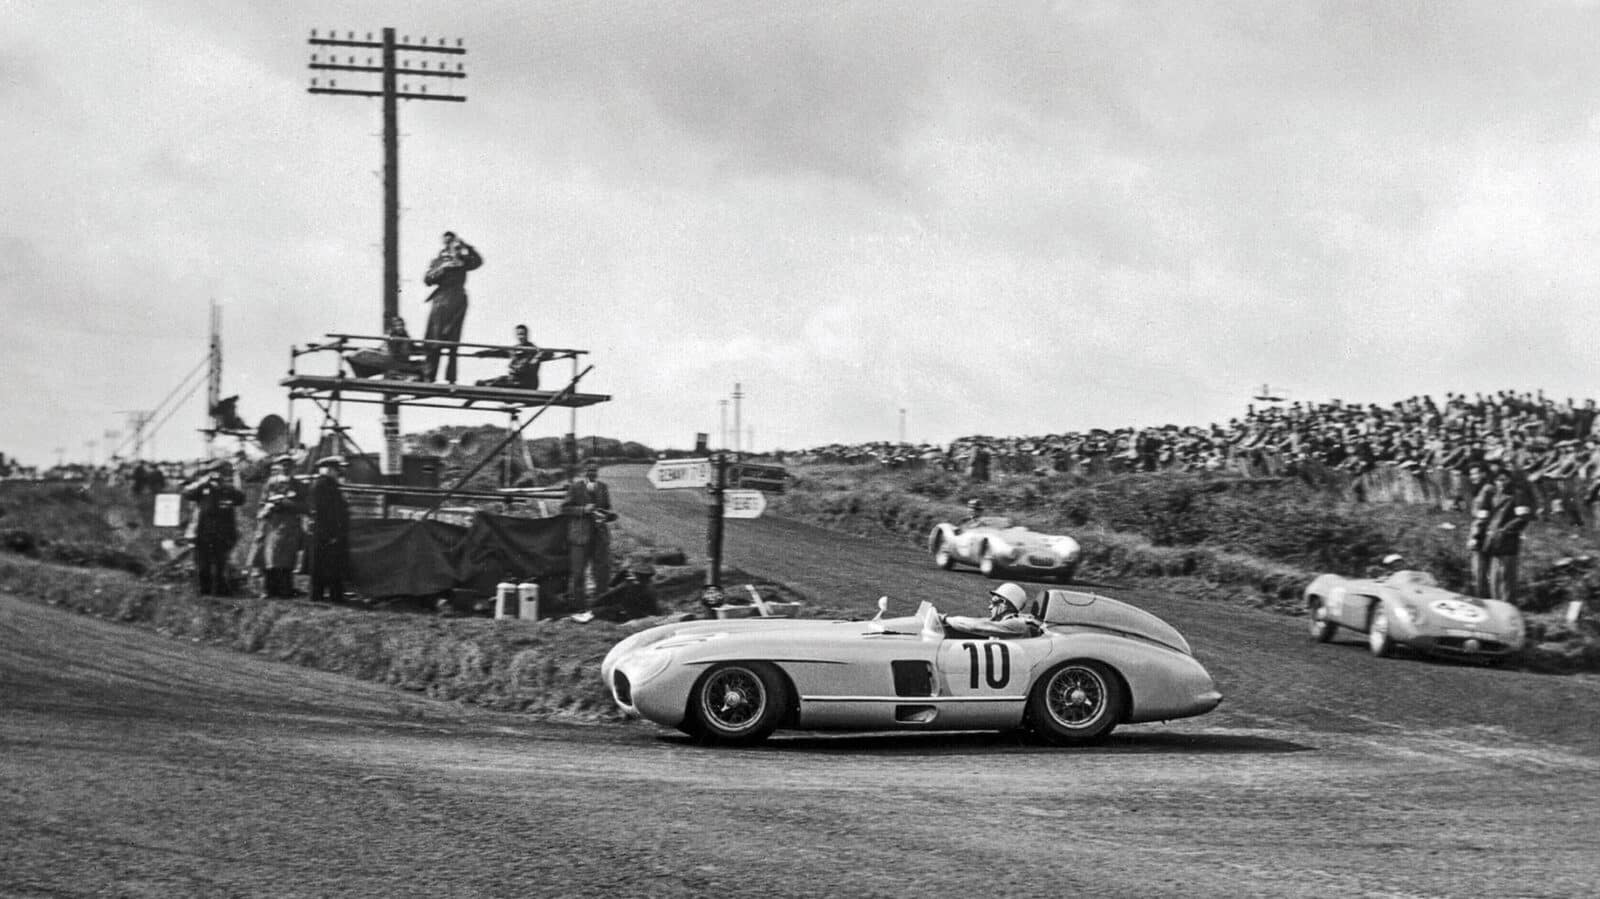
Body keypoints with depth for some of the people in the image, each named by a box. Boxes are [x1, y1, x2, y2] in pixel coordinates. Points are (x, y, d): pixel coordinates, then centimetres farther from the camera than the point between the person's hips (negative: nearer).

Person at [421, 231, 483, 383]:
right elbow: (427, 279, 3)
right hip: (441, 302, 0)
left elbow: (478, 261, -2)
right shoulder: (437, 261, 15)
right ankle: (428, 377, -7)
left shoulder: (462, 261, 16)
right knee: (434, 342, -7)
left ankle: (451, 379, -3)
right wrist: (443, 268, -7)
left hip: (457, 301, 0)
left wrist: (466, 246, -7)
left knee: (453, 342, -3)